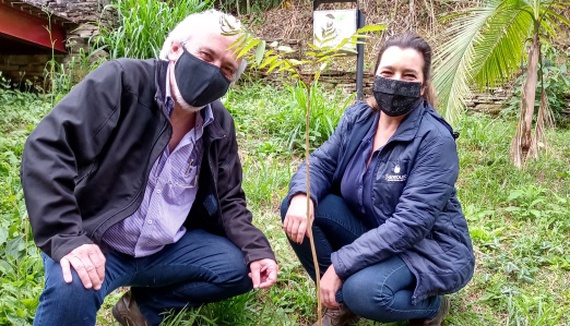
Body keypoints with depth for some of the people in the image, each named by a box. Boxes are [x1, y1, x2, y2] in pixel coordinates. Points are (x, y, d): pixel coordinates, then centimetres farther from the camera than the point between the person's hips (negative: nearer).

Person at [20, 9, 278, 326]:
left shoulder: (220, 125, 3)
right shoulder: (122, 81, -15)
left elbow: (228, 201, 11)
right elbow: (46, 149, -23)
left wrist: (256, 249, -8)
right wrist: (66, 238, -32)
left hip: (165, 250, 6)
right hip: (94, 244, -6)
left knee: (241, 268, -7)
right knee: (72, 289, -36)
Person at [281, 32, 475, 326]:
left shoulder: (434, 139, -23)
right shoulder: (357, 118, -4)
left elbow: (410, 223, -28)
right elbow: (321, 163, -1)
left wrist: (340, 265, -30)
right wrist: (302, 197, -27)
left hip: (428, 249, -6)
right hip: (371, 232, 6)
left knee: (363, 291, -35)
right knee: (298, 206, -14)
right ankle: (341, 302, 3)